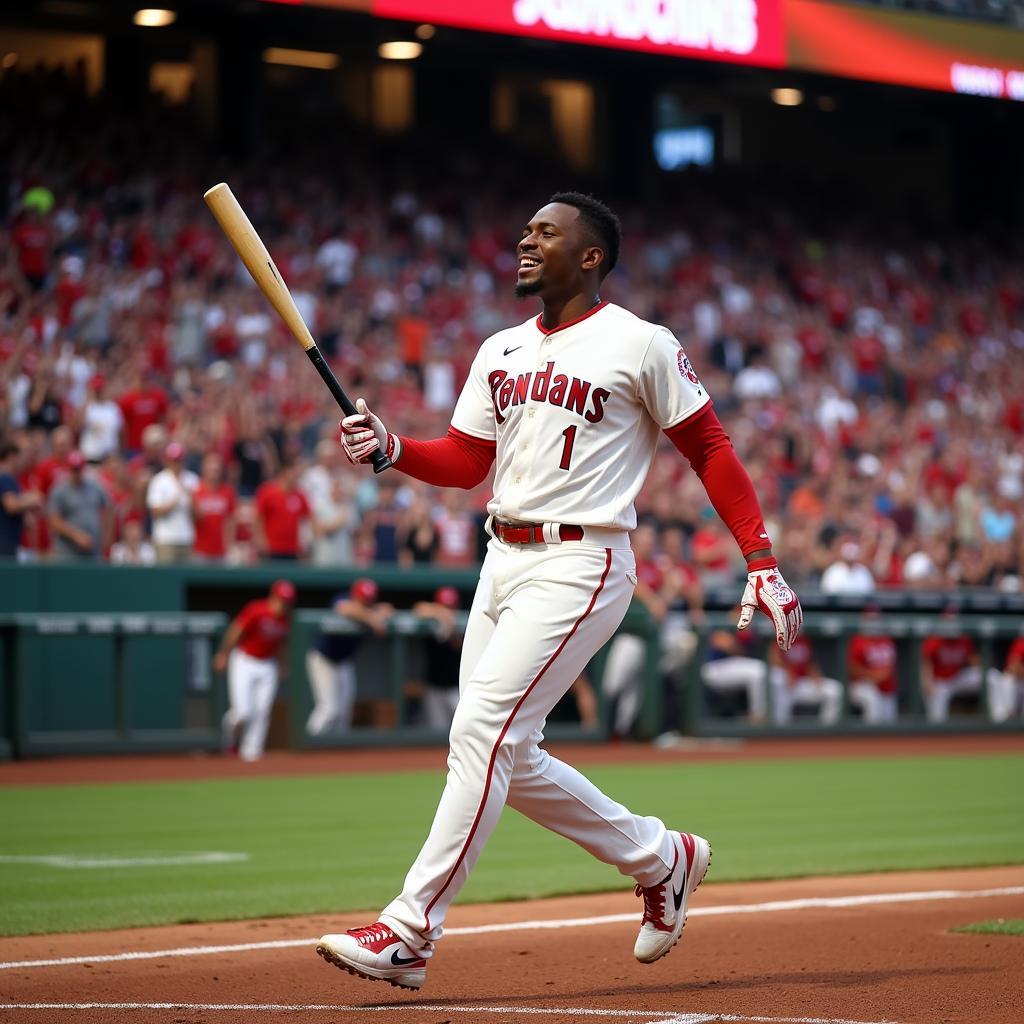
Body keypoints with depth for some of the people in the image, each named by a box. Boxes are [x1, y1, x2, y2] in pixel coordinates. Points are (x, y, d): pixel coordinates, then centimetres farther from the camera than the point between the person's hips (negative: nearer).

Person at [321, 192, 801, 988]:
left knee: (483, 731, -17)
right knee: (509, 756, 8)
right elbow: (466, 462, 12)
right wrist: (388, 447, -7)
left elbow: (710, 450, -2)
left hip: (580, 567, -8)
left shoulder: (641, 346, -4)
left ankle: (410, 933, -14)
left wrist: (762, 562, -7)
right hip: (503, 560, 8)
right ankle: (661, 859, 27)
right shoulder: (501, 351, 16)